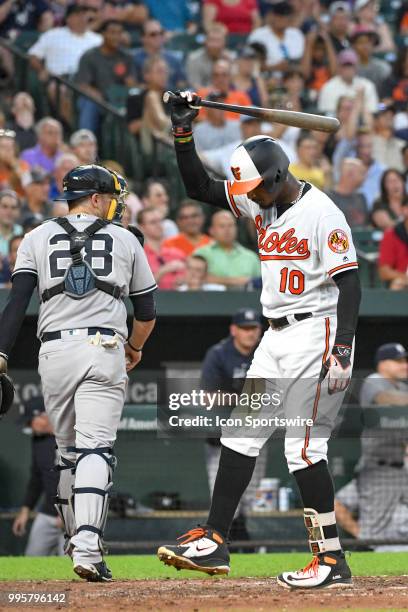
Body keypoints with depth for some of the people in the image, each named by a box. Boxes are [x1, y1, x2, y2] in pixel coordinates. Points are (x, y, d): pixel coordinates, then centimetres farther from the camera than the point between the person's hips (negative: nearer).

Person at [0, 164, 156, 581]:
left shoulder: (37, 238, 11)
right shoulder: (125, 240, 11)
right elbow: (146, 311, 15)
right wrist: (135, 345, 35)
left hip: (55, 350, 2)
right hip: (104, 349, -2)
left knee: (66, 448, 17)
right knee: (95, 448, -9)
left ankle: (76, 540, 27)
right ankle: (87, 548, -25)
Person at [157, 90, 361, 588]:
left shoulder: (321, 212, -14)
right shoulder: (259, 203, 9)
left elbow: (349, 284, -17)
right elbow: (199, 187, 15)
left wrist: (342, 351, -25)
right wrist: (183, 132, 2)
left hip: (316, 332, -9)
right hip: (275, 338, 9)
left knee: (303, 446, -11)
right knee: (242, 433, 7)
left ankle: (332, 560, -6)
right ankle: (214, 542, 10)